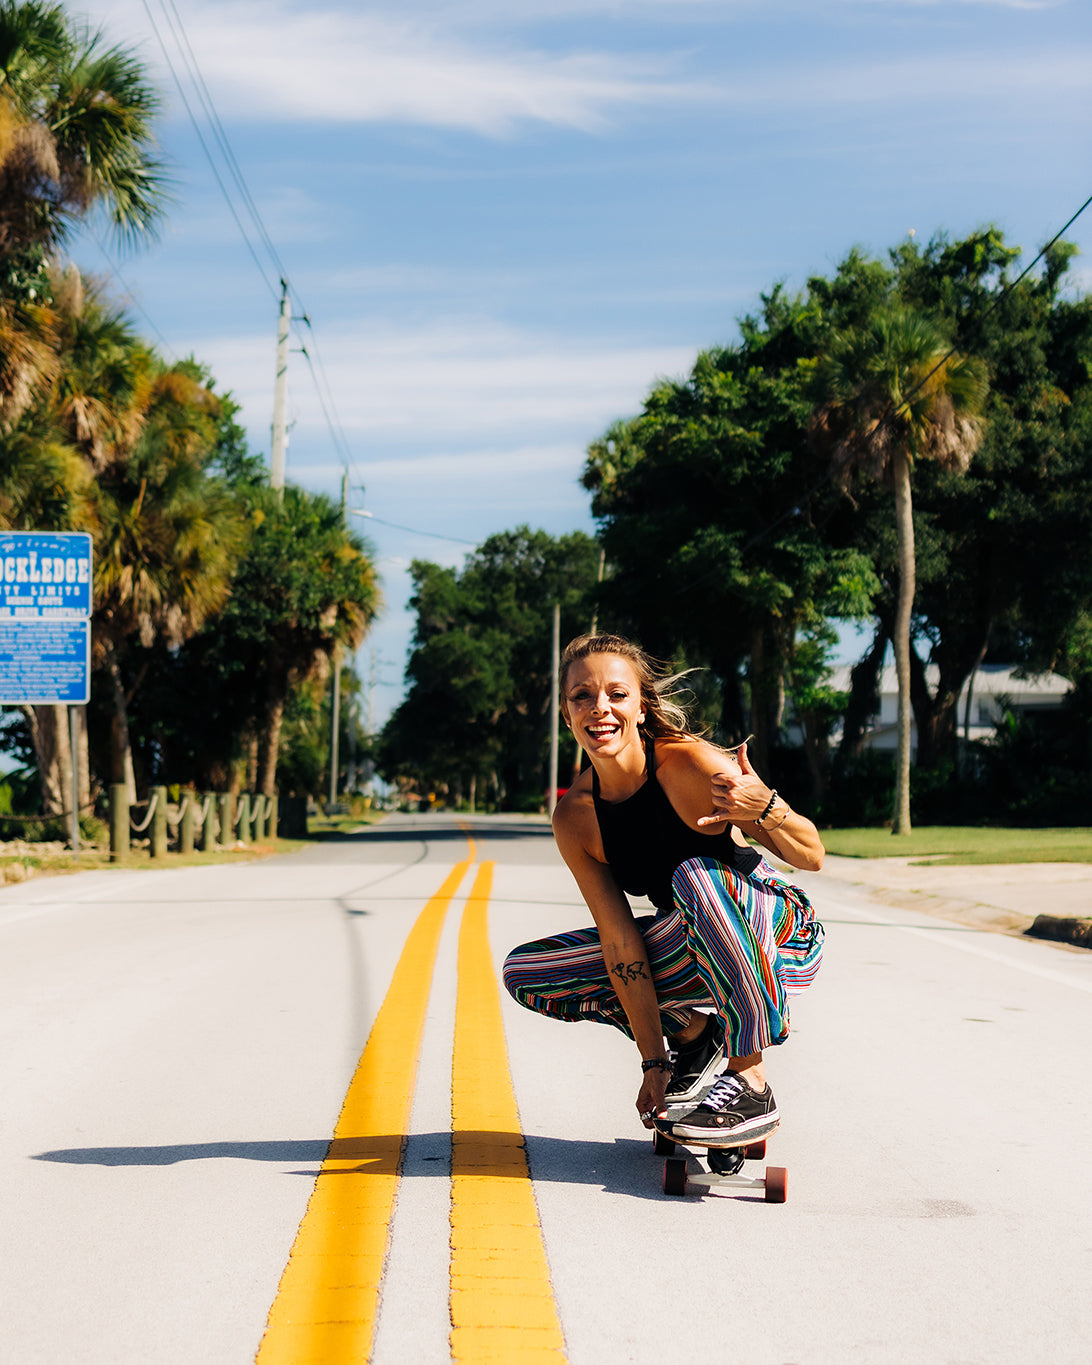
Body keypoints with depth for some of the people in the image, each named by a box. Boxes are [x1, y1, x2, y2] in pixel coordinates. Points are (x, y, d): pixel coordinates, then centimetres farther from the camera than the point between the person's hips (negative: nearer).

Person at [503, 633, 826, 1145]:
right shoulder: (574, 817, -12)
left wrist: (766, 808, -41)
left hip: (776, 931, -5)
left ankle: (751, 1083, -24)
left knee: (696, 877, -37)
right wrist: (655, 1061, -17)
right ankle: (690, 1033, 9)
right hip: (693, 950, 5)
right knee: (523, 973, -5)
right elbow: (620, 940, -13)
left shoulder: (692, 764, -25)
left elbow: (811, 858, -19)